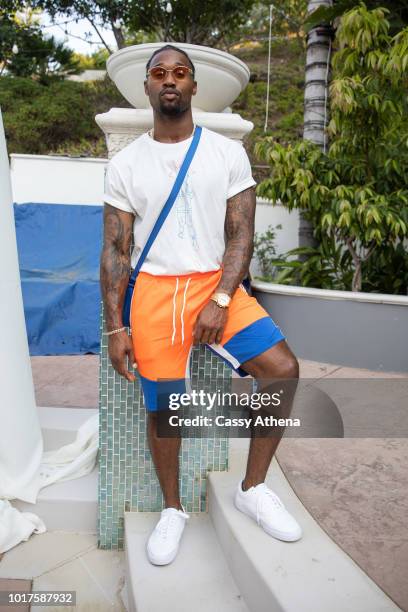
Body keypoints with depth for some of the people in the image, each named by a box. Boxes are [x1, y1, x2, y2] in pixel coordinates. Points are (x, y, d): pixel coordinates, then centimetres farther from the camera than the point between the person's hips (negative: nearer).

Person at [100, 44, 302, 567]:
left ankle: (252, 489, 5)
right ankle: (172, 510, 26)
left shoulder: (228, 152, 5)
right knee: (163, 408, 0)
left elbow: (241, 234, 0)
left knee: (283, 369, -16)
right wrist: (115, 326, -6)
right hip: (155, 289, 0)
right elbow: (114, 249, 2)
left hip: (218, 284, 1)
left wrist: (220, 301, -14)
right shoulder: (125, 163, 5)